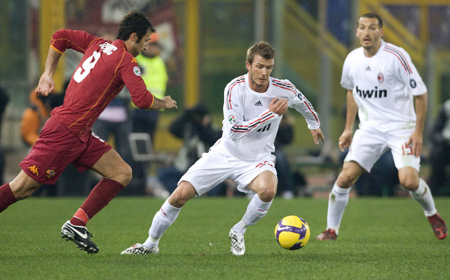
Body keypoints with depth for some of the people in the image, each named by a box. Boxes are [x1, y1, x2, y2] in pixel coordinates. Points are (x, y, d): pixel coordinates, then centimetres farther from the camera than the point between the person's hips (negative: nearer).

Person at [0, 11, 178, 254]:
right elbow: (142, 100, -18)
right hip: (65, 131, -9)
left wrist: (48, 74, 20)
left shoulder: (97, 45, 13)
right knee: (22, 187, -7)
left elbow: (60, 37, 21)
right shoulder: (126, 61, -11)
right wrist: (164, 104, 2)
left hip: (81, 134, 9)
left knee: (122, 172, 2)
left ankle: (76, 225, -2)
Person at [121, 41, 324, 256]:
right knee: (180, 195, -10)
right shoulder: (235, 88, -19)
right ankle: (151, 243, 11)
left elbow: (302, 102, 14)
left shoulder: (283, 89, -12)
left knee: (267, 190, -35)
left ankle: (238, 232, -8)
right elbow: (234, 130, -26)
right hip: (225, 153, 0)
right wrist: (270, 114, -28)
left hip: (257, 159, 0)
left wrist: (314, 124, 29)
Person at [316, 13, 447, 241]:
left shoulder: (396, 56, -15)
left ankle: (432, 216, 11)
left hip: (401, 127, -4)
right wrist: (348, 128, 19)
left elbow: (420, 93, -10)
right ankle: (331, 229, 6)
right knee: (345, 177, -10)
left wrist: (419, 132, -14)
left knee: (409, 180, -20)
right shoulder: (352, 60, 1)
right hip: (369, 128, 4)